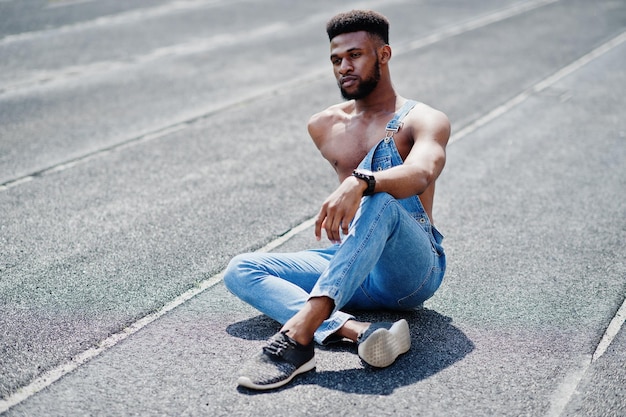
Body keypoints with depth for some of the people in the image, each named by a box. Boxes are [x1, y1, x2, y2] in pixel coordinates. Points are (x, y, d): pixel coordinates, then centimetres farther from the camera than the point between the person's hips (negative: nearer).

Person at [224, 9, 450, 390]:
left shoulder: (423, 120, -2)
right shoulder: (324, 127, 15)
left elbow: (421, 174, -26)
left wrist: (360, 184, -44)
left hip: (414, 270, -5)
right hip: (353, 269, 6)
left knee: (378, 199, -36)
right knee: (240, 270, -14)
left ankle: (298, 334, -48)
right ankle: (357, 331, -37)